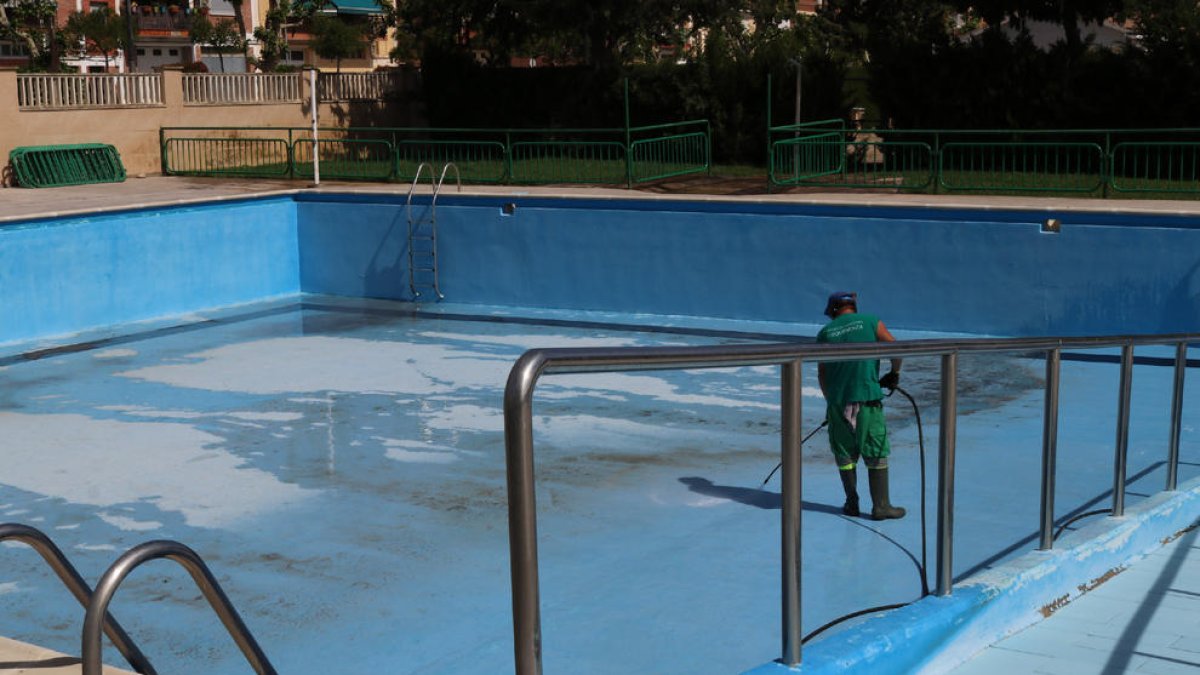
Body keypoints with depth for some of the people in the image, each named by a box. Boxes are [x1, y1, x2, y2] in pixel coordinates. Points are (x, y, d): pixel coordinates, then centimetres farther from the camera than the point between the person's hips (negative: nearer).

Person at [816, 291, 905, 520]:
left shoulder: (825, 332, 9)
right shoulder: (871, 322, 4)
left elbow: (821, 373, 11)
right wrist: (894, 374, 13)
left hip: (838, 401, 2)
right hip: (867, 399, -2)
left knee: (844, 455, 13)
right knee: (877, 454, 5)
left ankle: (852, 504, 17)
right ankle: (881, 506, 6)